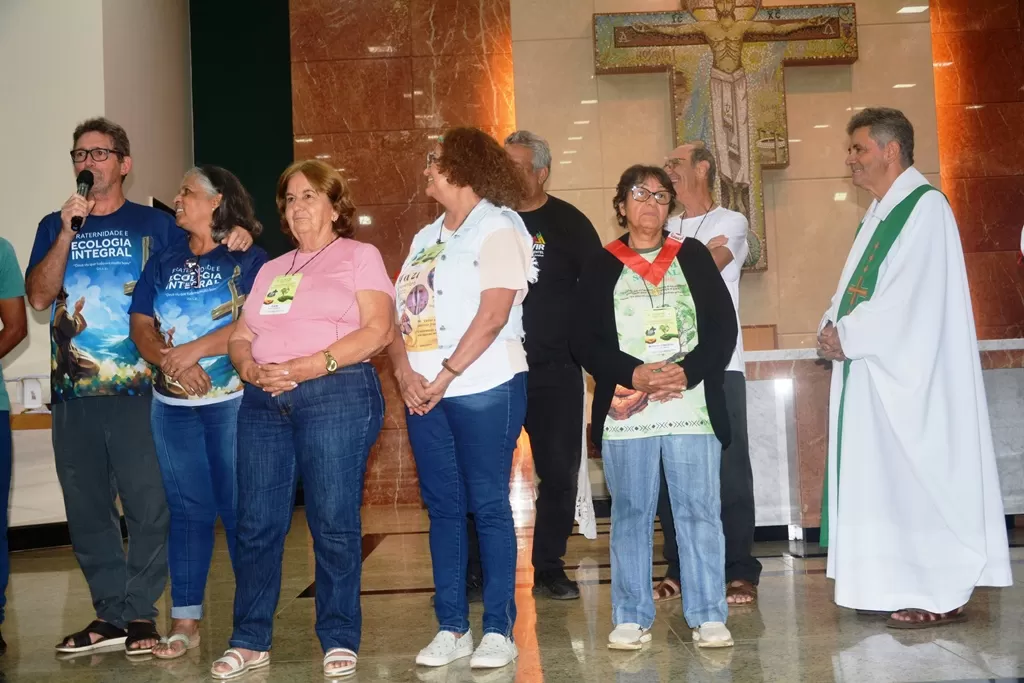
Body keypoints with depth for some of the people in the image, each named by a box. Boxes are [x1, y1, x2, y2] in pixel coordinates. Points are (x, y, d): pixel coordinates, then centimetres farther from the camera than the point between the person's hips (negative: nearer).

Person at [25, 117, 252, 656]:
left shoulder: (153, 223, 7)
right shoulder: (54, 226, 14)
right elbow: (38, 297, 2)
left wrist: (233, 240, -13)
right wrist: (68, 233, -9)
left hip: (138, 389, -3)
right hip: (73, 392, 3)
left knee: (149, 506, -4)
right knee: (87, 510, 9)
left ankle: (140, 613, 9)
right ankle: (109, 615, 20)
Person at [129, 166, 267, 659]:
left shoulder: (247, 260, 0)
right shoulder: (162, 264, 15)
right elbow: (141, 326, 7)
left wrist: (195, 350, -15)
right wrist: (170, 362, -12)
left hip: (234, 400, -5)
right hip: (173, 405, 5)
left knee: (240, 508, -3)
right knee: (187, 510, 8)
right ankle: (184, 622, 13)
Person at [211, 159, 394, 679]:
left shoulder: (359, 256, 7)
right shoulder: (271, 270, 24)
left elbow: (377, 329, -7)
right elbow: (240, 337, 19)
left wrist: (313, 365, -16)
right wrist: (250, 368, -4)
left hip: (336, 394, -5)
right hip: (264, 401, 5)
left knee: (333, 523, -5)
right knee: (256, 524, 3)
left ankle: (340, 641, 6)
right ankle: (250, 641, 13)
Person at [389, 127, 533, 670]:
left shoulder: (498, 228, -4)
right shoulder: (424, 238, 18)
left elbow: (492, 315, -15)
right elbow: (399, 316, 11)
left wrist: (445, 376, -16)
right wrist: (405, 373, -7)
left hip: (483, 387, -7)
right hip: (423, 394, 7)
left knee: (488, 505, -3)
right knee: (442, 507, 8)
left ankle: (498, 630, 3)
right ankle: (452, 628, 14)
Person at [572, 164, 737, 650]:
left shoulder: (694, 257, 11)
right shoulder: (600, 268, 9)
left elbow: (723, 328, 4)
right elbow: (585, 342, 1)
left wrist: (687, 372, -12)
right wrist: (635, 374, -13)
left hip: (692, 405, 0)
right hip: (625, 411, 0)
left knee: (699, 510, 0)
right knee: (630, 513, 5)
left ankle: (708, 616, 9)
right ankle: (631, 617, 14)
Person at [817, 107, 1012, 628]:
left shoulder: (924, 206, -11)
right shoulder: (879, 213, 18)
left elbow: (911, 297, -20)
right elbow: (855, 289, 17)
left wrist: (847, 336, -16)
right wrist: (832, 328, -1)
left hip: (908, 374, -9)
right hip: (871, 371, 9)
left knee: (917, 476, -5)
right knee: (884, 476, 9)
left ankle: (942, 596, 3)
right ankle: (903, 585, 16)